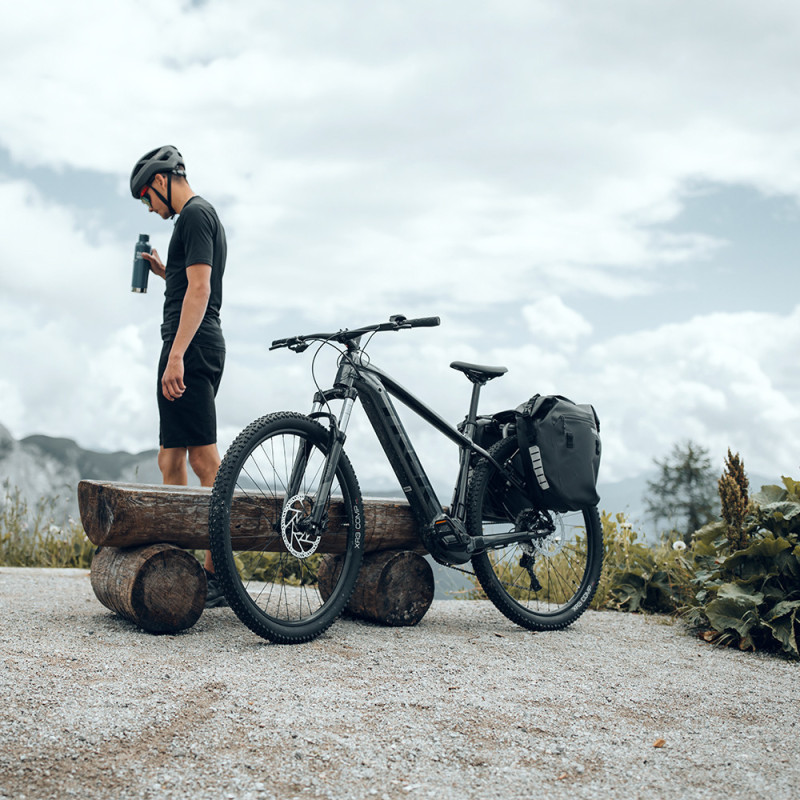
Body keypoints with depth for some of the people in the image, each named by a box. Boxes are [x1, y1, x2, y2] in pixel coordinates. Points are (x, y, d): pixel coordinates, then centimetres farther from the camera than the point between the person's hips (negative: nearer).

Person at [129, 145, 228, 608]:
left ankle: (219, 575, -12)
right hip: (202, 347, 11)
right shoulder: (204, 216, 24)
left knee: (204, 459, -13)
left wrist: (176, 355, -24)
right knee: (171, 461, 12)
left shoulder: (194, 214, -7)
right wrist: (162, 269, 23)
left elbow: (199, 289, -19)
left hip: (191, 346, -11)